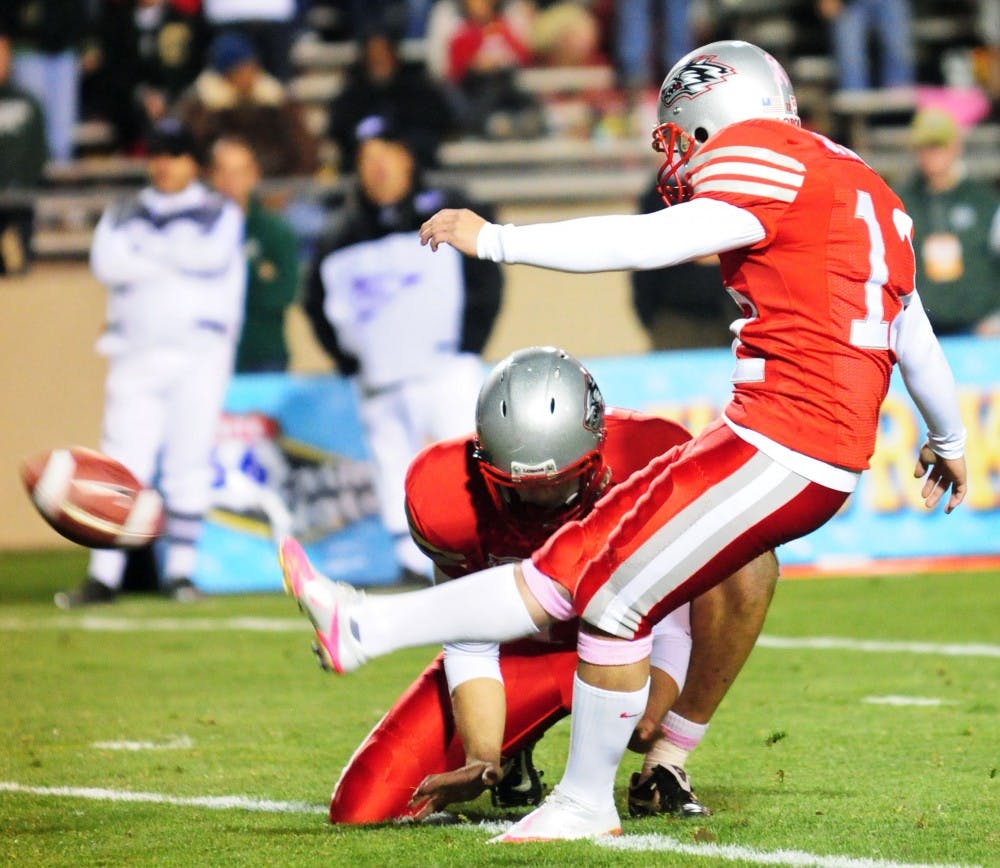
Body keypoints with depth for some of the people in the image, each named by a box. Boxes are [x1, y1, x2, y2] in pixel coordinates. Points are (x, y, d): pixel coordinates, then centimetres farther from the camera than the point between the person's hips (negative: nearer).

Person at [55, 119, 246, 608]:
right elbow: (107, 263, -4)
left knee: (189, 466, -3)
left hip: (200, 353, -1)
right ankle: (104, 577, -7)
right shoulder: (123, 215, 15)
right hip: (136, 356, 1)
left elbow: (213, 256, -12)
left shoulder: (219, 214, 9)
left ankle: (180, 571, 5)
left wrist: (143, 253, -4)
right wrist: (176, 260, -9)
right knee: (122, 464, -6)